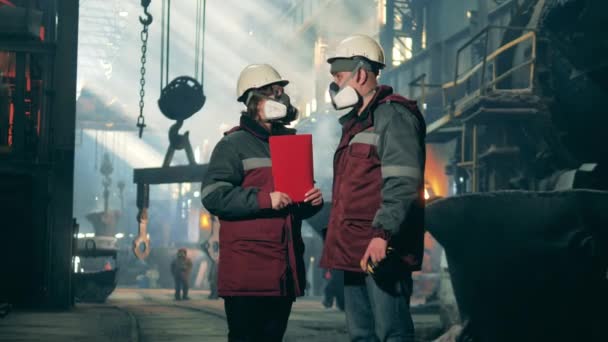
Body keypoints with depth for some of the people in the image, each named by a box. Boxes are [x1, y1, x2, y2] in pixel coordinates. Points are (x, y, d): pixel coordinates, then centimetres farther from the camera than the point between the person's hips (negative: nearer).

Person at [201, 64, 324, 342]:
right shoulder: (234, 144, -2)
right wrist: (263, 200, -21)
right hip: (247, 268, -7)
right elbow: (212, 196, -14)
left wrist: (313, 201, 5)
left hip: (285, 268, 7)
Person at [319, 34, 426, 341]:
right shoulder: (355, 122, 23)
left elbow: (403, 184, -18)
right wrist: (335, 249, 24)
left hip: (382, 249, -10)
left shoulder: (393, 115, -7)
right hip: (354, 252, 10)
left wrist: (383, 234, -27)